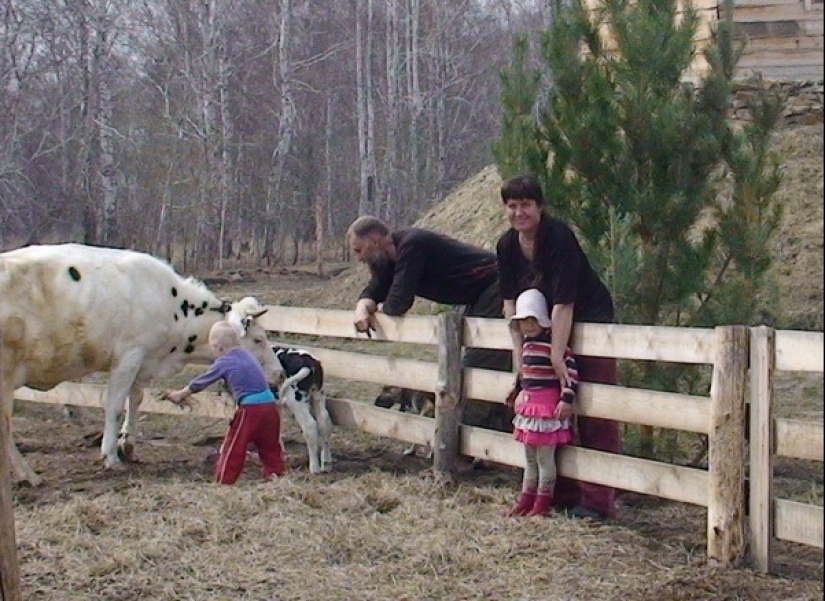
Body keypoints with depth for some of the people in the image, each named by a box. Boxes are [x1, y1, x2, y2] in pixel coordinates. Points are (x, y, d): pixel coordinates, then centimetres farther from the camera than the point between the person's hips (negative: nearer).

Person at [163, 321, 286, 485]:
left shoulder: (223, 363, -1)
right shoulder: (247, 355, 19)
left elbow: (200, 381, 11)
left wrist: (180, 394, 27)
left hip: (249, 409, -6)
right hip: (270, 405, 6)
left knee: (232, 449, 5)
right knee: (270, 447, 15)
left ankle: (223, 483, 9)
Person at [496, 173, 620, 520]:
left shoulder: (559, 236, -25)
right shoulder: (507, 246, -4)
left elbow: (563, 301, -27)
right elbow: (510, 301, -3)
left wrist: (557, 357, -28)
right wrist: (518, 353, -12)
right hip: (546, 326, 7)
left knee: (595, 415, -8)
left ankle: (598, 500, -7)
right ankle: (561, 493, 19)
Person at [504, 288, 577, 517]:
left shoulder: (553, 344, -17)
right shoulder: (526, 343, 11)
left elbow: (570, 369, -20)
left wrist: (566, 398, -22)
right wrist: (520, 391, 31)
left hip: (547, 406, -9)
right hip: (528, 404, 9)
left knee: (545, 457, -1)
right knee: (529, 457, 16)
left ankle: (543, 502, 8)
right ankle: (526, 498, 25)